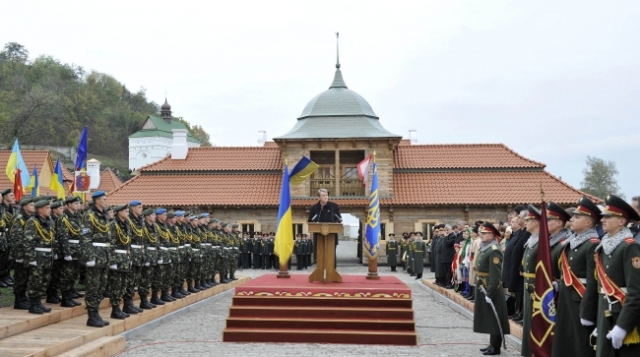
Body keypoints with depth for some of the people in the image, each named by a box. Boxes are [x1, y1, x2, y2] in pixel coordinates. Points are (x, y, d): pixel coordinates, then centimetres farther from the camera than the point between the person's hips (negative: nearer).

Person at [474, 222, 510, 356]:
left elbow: (495, 275, -23)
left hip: (491, 290, -10)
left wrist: (490, 294, -23)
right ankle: (492, 344, 24)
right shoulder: (483, 248, 11)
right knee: (489, 319, 15)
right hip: (482, 288, 10)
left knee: (494, 319, -1)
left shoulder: (494, 251, -19)